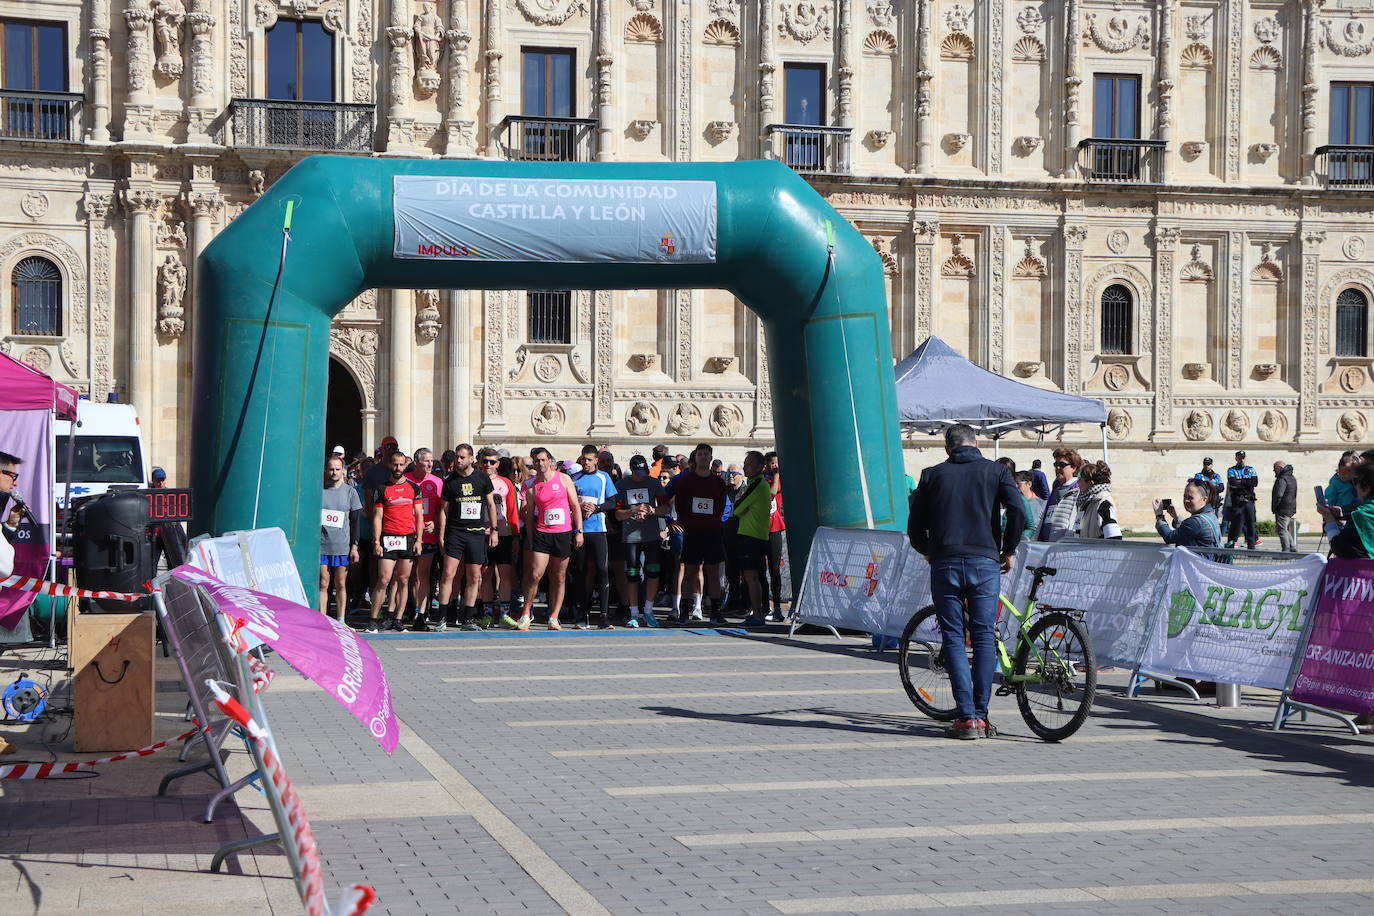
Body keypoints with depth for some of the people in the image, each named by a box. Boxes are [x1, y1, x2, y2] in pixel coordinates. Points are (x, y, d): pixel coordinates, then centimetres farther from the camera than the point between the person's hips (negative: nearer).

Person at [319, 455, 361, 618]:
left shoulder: (350, 492, 7)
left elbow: (355, 521, 8)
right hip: (321, 545, 0)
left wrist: (354, 546, 1)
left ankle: (340, 622, 9)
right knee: (323, 584, -1)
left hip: (342, 546, 0)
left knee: (341, 585, 4)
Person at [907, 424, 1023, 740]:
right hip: (985, 563, 0)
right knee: (984, 638, 6)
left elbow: (915, 527, 10)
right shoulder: (996, 471, 9)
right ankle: (982, 716, 3)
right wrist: (1009, 550, 7)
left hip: (945, 563, 0)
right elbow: (1017, 510, -6)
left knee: (954, 639, 3)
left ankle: (967, 717, -3)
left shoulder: (933, 474, 12)